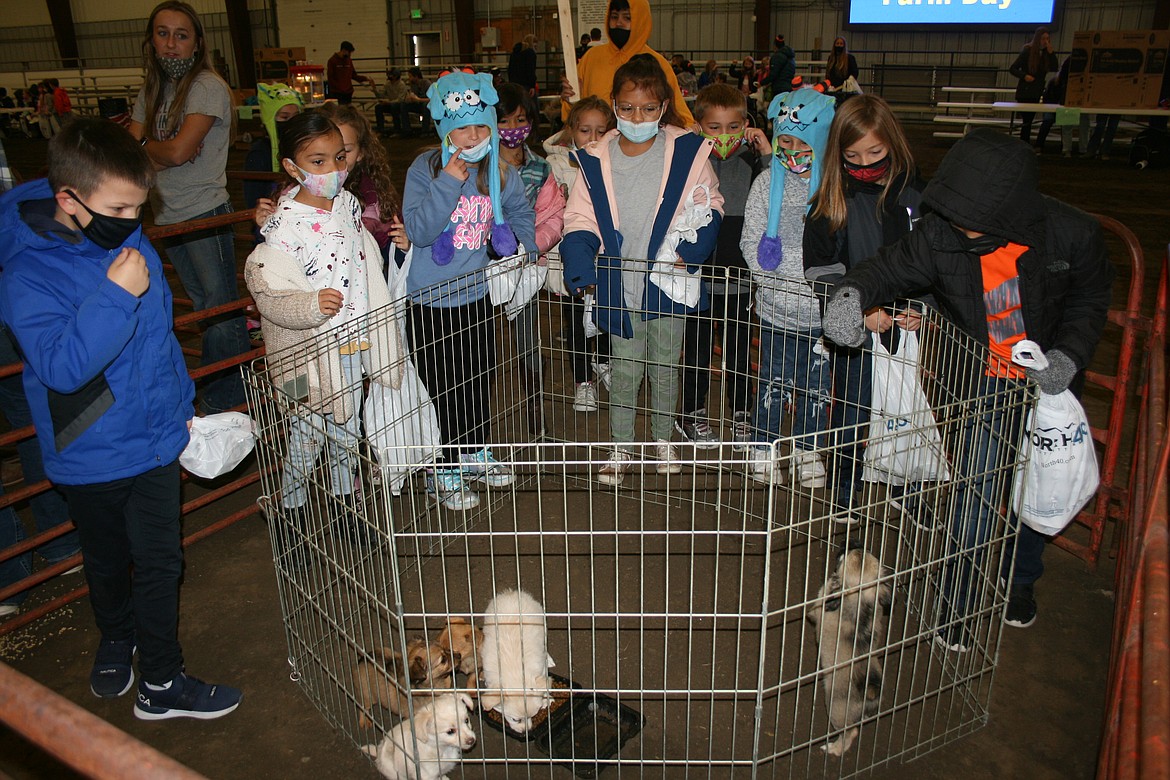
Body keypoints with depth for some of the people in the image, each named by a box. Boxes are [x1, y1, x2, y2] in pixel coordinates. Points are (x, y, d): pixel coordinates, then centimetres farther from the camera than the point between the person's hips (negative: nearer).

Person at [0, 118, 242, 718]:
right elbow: (61, 366, -32)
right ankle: (116, 637, 47)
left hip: (154, 438, 4)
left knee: (160, 563, 11)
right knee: (108, 562, 19)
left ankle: (161, 680, 29)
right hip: (91, 456, -4)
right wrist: (116, 294, -36)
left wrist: (181, 404, 16)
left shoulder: (130, 242, -3)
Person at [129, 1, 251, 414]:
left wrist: (144, 145, 0)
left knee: (220, 306, -1)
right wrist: (161, 153, -12)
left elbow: (177, 151, -18)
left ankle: (223, 400, 7)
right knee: (203, 304, 15)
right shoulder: (150, 90, 13)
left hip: (204, 213, -8)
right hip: (168, 216, 8)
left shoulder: (208, 86, -10)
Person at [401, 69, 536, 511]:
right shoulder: (425, 170, -14)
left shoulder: (499, 172, -1)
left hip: (478, 294, 5)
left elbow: (522, 216, 19)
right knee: (443, 388, 4)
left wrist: (522, 250, 9)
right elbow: (418, 231, -25)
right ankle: (444, 471, 21)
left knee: (480, 379, 18)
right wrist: (448, 183, -31)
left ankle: (476, 454, 40)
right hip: (431, 300, -5)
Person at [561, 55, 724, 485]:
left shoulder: (687, 151, -7)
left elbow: (708, 206, 2)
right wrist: (580, 262, -19)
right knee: (623, 371, 8)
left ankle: (663, 440, 38)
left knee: (666, 367, 16)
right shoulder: (595, 159, -4)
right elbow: (580, 219, -1)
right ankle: (620, 450, 26)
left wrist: (690, 249, -14)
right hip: (619, 286, 0)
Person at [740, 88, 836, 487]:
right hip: (777, 311, 0)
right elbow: (752, 242, 0)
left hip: (822, 310, 0)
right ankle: (763, 447, 31)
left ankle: (807, 448, 35)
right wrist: (777, 283, -11)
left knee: (816, 383, 14)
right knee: (773, 382, 11)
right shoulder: (768, 182, 0)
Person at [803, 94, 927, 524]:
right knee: (851, 414, 9)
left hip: (907, 326, 2)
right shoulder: (833, 201, -6)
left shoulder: (917, 193, 1)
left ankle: (904, 488, 35)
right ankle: (843, 493, 29)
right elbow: (821, 270, -10)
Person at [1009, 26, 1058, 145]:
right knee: (1026, 121, -9)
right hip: (1025, 92, -5)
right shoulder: (1027, 51, -8)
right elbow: (1012, 69, -8)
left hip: (1036, 93, 5)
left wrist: (1050, 52, -11)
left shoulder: (1046, 53, 6)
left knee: (1028, 121, 9)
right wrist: (1024, 76, -23)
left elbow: (1054, 69, -4)